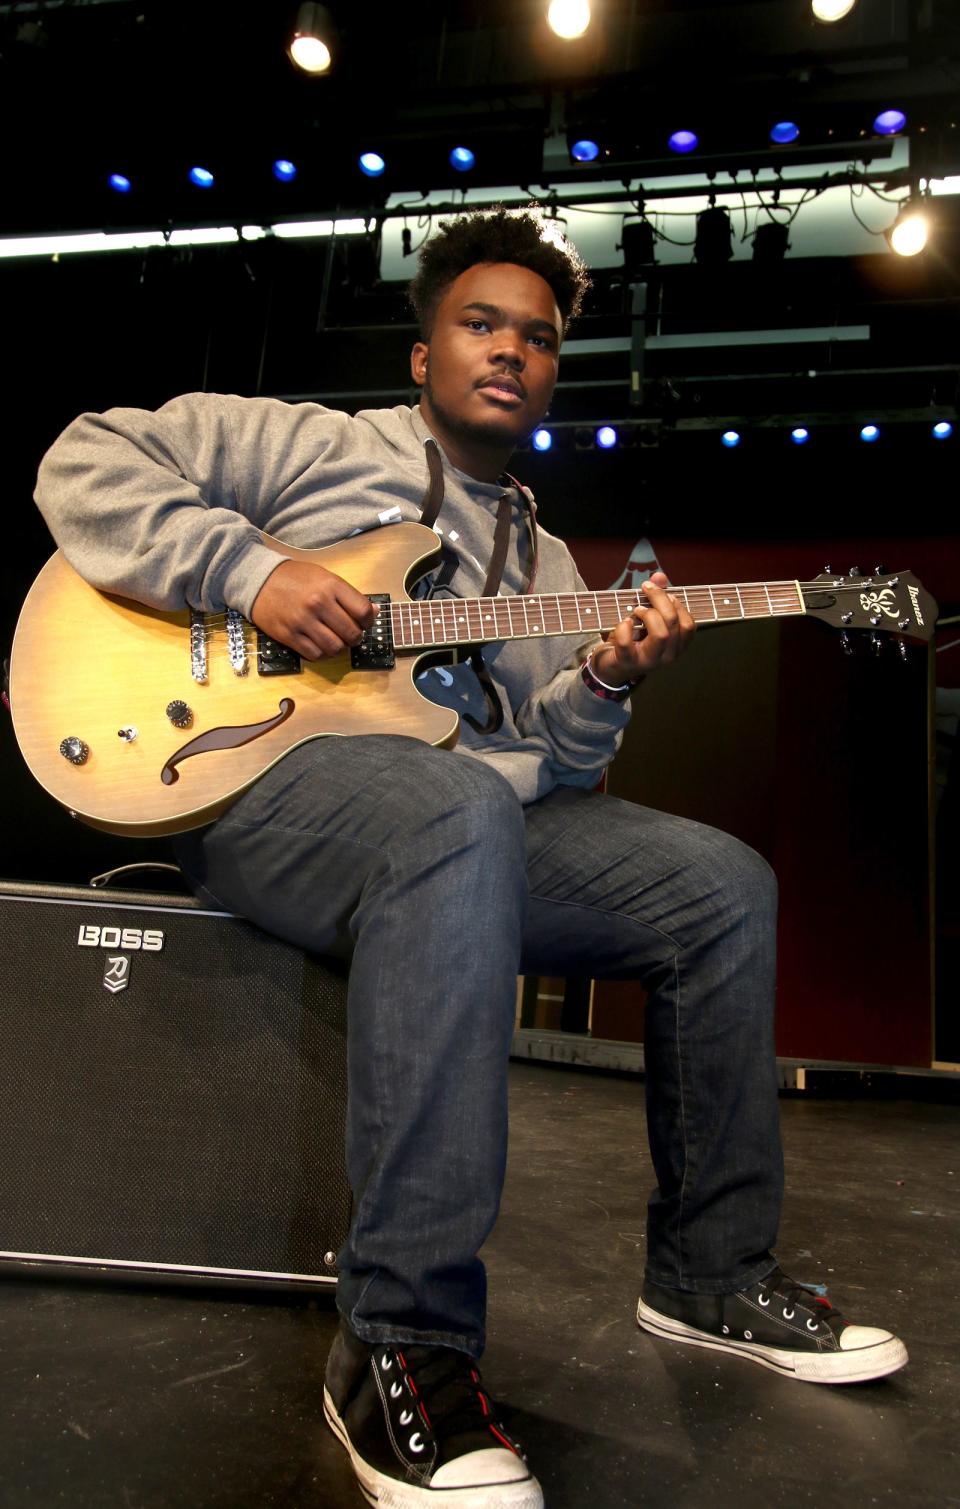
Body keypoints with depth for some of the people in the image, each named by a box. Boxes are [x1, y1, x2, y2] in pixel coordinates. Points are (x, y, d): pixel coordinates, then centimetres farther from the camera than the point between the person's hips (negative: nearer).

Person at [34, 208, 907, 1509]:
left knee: (723, 884, -6)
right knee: (459, 806, -39)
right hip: (264, 783, -6)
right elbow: (85, 462, 3)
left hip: (474, 825, 6)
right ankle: (402, 1343, -30)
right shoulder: (313, 446, 10)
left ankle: (711, 1272, 8)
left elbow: (551, 768, 16)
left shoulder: (546, 562, 23)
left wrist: (604, 690, -7)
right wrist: (248, 571, -12)